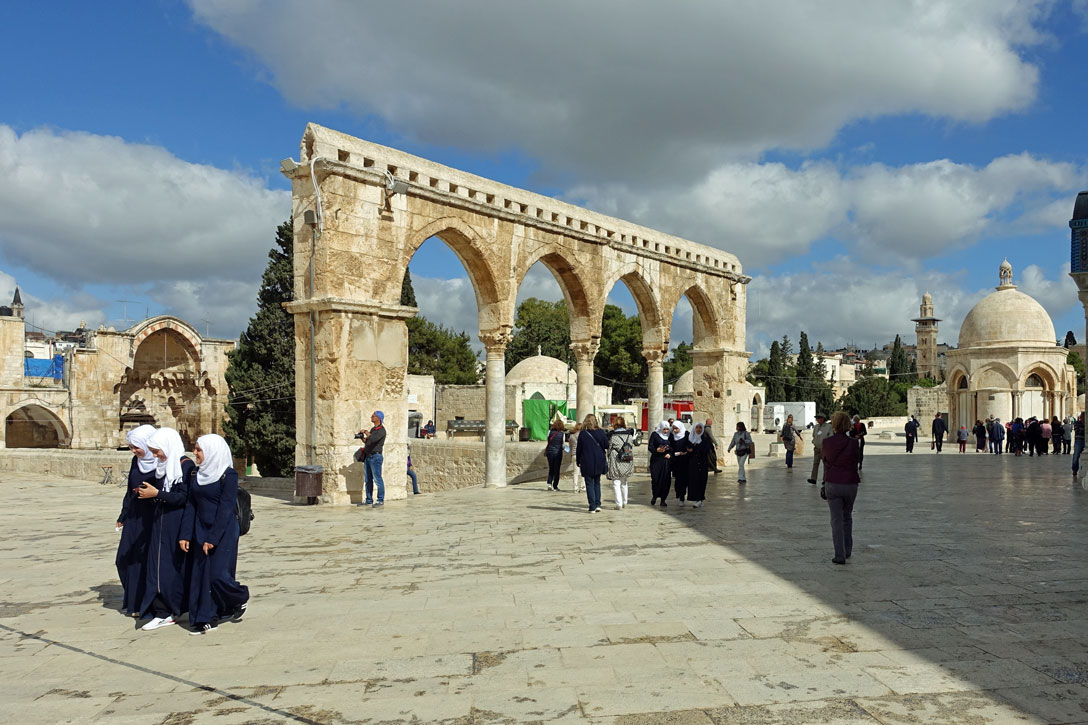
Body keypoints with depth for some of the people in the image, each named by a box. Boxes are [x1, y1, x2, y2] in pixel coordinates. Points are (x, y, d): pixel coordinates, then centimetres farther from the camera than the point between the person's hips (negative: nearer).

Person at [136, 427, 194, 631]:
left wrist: (157, 494, -18)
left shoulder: (186, 466, -12)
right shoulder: (162, 467, 12)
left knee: (176, 566, 1)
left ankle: (174, 609, 17)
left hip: (178, 525, -7)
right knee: (157, 566, 4)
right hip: (160, 523, 8)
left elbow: (183, 497, -17)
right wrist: (146, 494, -2)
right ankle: (162, 613, 9)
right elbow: (161, 497, 16)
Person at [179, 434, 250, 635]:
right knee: (200, 575, 5)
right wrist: (185, 534, 0)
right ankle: (207, 620, 12)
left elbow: (226, 509, -15)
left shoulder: (228, 475, -12)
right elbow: (191, 505, 7)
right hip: (201, 531, 7)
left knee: (218, 574, -8)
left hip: (223, 532, -7)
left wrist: (213, 538, -17)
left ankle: (241, 599, 19)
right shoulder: (198, 474, 8)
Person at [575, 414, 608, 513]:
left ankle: (592, 507, 0)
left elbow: (579, 448, -2)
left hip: (587, 462, -2)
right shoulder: (600, 432, -3)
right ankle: (598, 504, 10)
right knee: (597, 483, 17)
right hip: (599, 462, 2)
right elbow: (607, 445, -1)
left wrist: (578, 461, 9)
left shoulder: (582, 433, -7)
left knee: (589, 484, 3)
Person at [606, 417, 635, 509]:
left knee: (616, 483, 3)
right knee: (624, 482, 19)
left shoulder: (612, 436, -10)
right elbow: (632, 449, 8)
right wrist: (632, 464, 18)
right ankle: (624, 502, 27)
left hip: (616, 462, -4)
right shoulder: (630, 435, 2)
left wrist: (609, 465, 3)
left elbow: (610, 451, -5)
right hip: (627, 463, 4)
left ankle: (619, 503, -2)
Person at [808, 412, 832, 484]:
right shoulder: (816, 427, 10)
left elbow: (831, 437, -9)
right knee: (815, 463, -5)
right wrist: (814, 442, 8)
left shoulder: (829, 426, -6)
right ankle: (813, 479, -10)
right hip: (817, 448, 4)